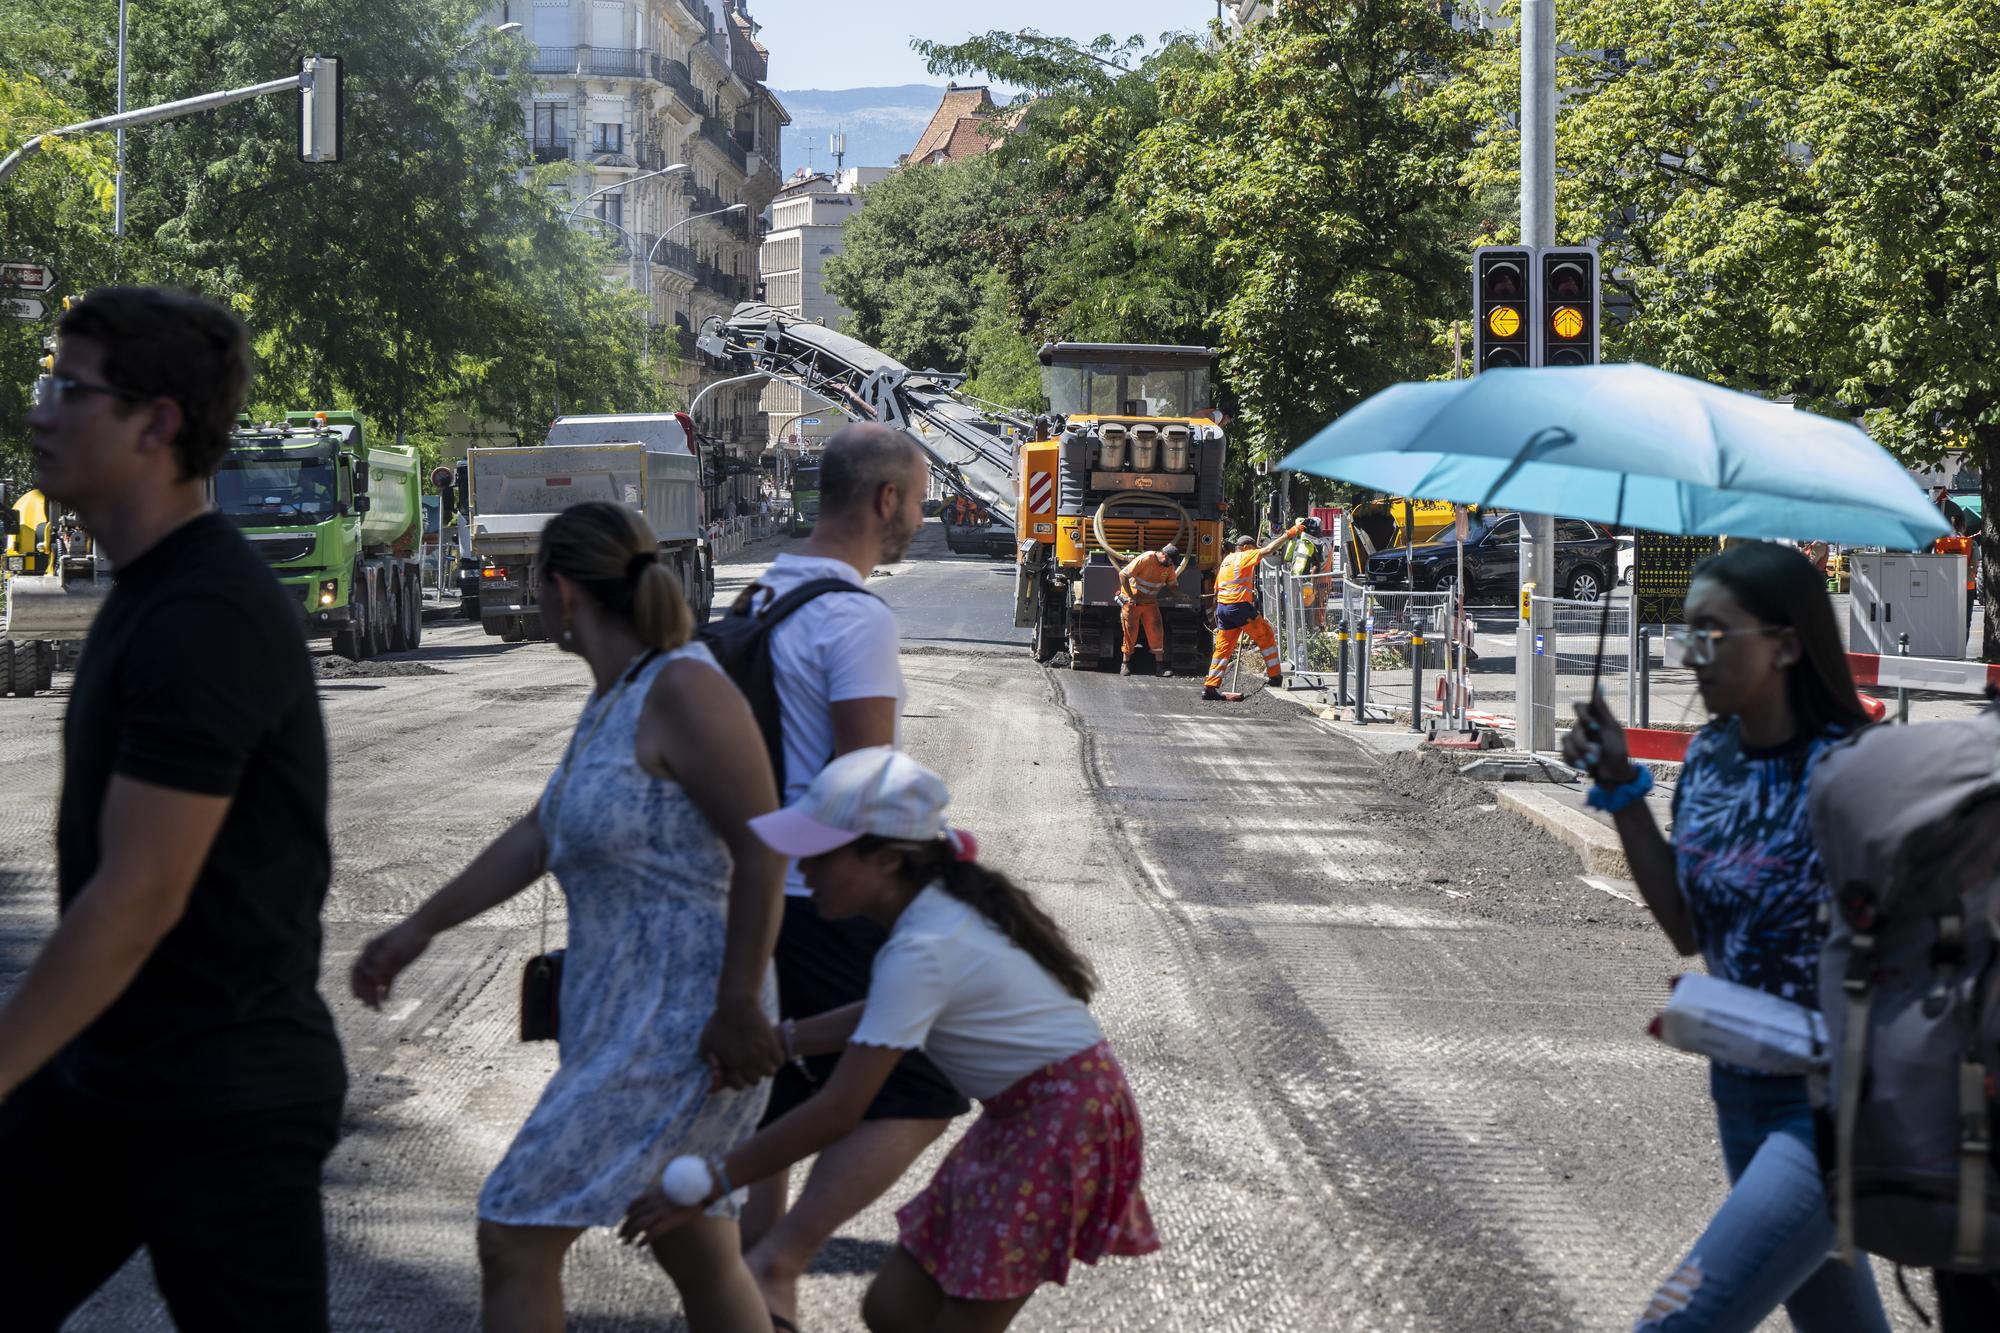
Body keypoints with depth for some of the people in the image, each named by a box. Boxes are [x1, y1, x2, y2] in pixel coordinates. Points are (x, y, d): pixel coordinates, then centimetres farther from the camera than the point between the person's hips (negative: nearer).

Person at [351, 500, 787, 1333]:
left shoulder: (682, 688, -18)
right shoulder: (615, 697, 11)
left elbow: (762, 849, -21)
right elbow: (539, 835, 19)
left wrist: (740, 1005, -22)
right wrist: (419, 930, 24)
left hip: (676, 1026, -10)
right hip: (621, 1009, 10)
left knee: (513, 1236, -6)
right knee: (698, 1257, 17)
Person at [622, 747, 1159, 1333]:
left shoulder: (925, 951, -26)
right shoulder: (940, 904, 0)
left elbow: (837, 1110, -26)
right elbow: (886, 1018, 17)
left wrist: (706, 1187, -23)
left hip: (1067, 1119, -9)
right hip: (1020, 1113, 9)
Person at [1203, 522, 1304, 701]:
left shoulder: (1226, 560, 21)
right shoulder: (1245, 556, -1)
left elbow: (1217, 588, 21)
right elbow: (1269, 549, -10)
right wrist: (1289, 533, -6)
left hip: (1222, 606, 7)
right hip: (1240, 606, -7)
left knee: (1223, 647, 8)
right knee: (1266, 636, 7)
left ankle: (1210, 686, 1)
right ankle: (1274, 675, 8)